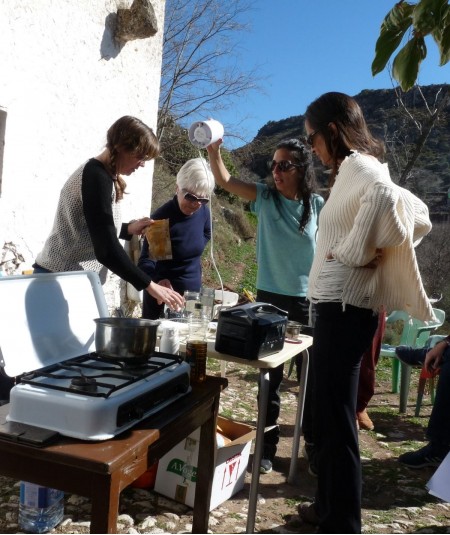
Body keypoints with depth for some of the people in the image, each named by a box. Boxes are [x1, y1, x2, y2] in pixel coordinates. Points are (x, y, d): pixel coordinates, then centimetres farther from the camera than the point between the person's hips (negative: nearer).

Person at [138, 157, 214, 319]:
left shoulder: (203, 211, -4)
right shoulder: (161, 218, -19)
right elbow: (146, 260, -25)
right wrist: (158, 280, -43)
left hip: (193, 292, 5)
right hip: (164, 294, -5)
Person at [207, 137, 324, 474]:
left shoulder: (318, 206, -3)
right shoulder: (265, 197, -2)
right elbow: (225, 180, -11)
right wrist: (214, 150, -28)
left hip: (308, 301, 0)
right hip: (270, 298, 0)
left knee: (312, 377, 11)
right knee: (270, 376, 11)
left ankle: (315, 446, 30)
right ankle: (267, 446, 26)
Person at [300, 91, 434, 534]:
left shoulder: (358, 166, -12)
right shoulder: (354, 172, 17)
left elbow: (385, 195, -36)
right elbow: (418, 216, 18)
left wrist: (355, 252, -23)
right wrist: (377, 250, 7)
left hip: (345, 307, -10)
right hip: (339, 305, 10)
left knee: (335, 417, -3)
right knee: (329, 412, 17)